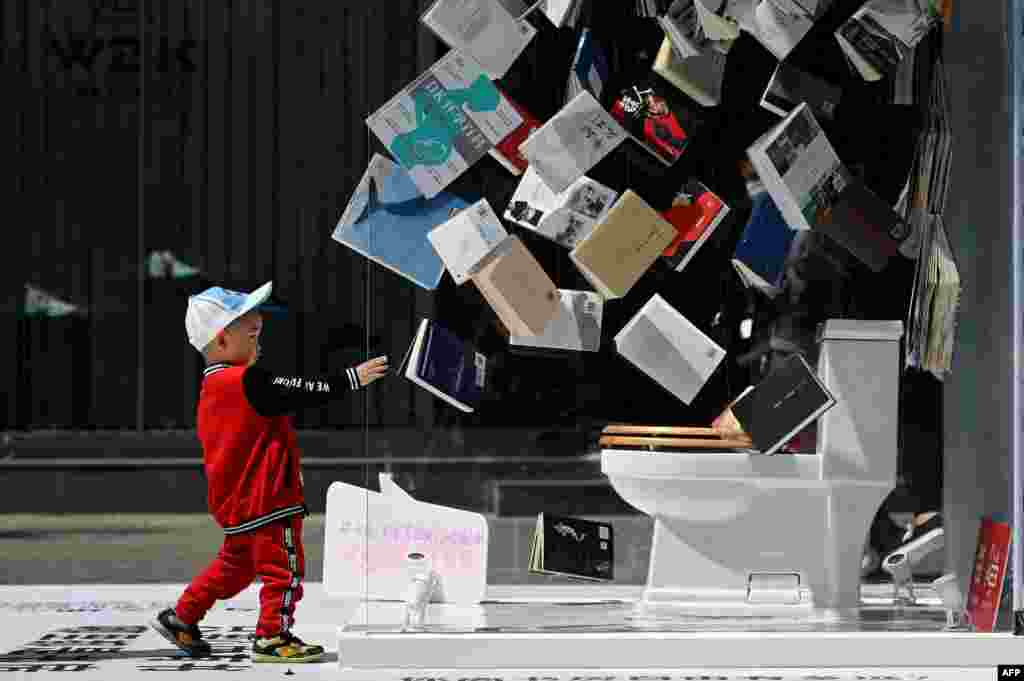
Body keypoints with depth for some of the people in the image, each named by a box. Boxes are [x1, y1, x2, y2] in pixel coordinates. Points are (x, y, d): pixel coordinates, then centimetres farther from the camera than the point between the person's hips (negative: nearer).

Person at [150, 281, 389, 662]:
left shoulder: (213, 387, 12)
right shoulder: (247, 383, -19)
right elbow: (300, 392, -22)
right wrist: (352, 378, -19)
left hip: (236, 501, 10)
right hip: (266, 498, -10)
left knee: (235, 565, 23)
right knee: (284, 569, -1)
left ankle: (181, 620, 27)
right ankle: (272, 637, 3)